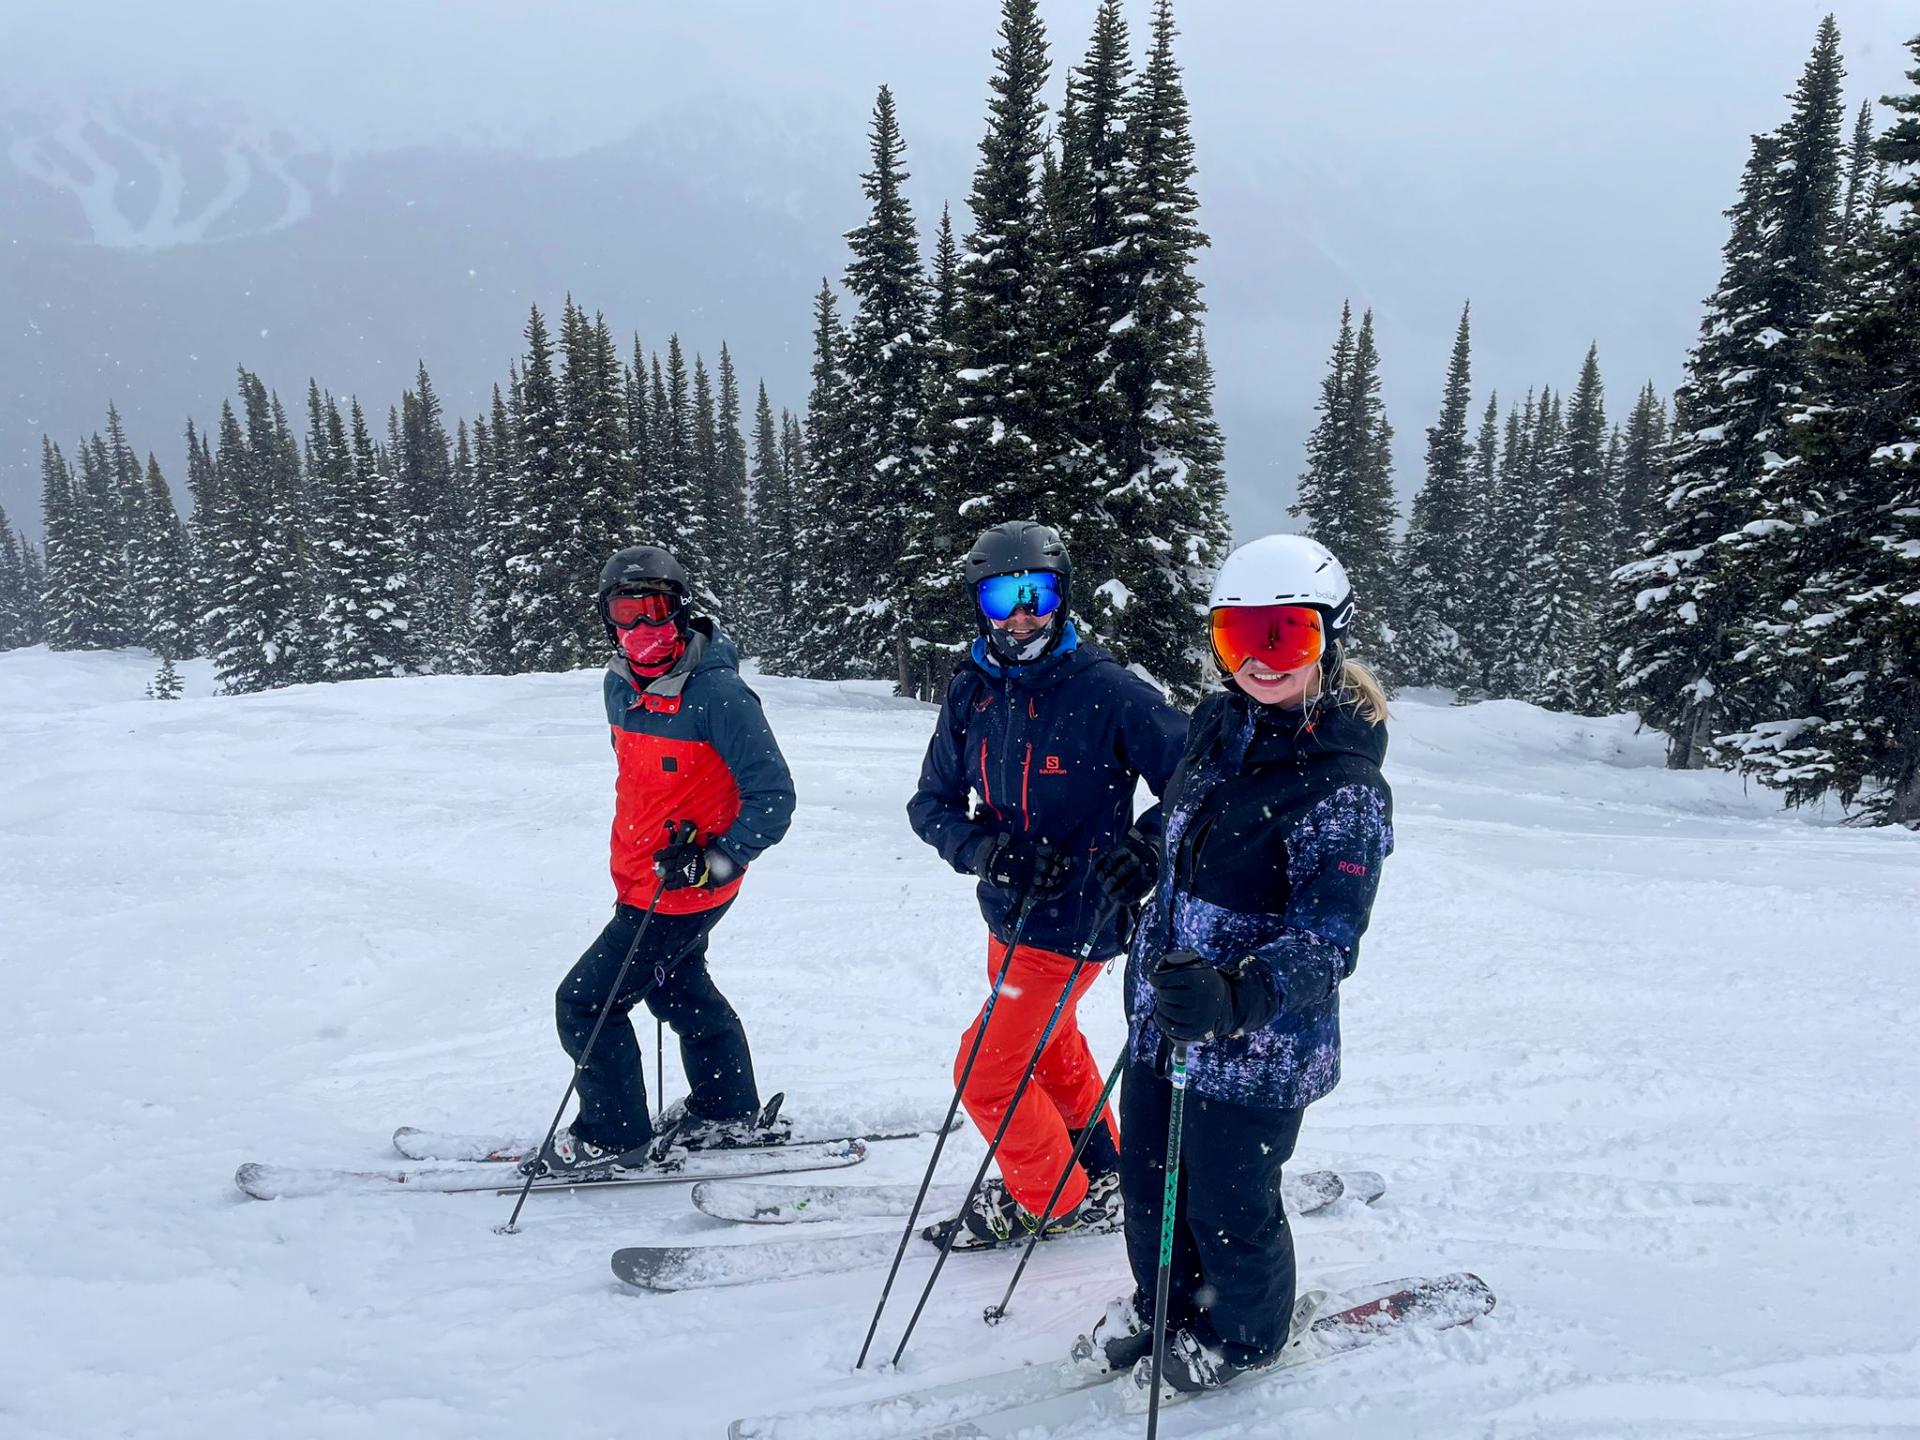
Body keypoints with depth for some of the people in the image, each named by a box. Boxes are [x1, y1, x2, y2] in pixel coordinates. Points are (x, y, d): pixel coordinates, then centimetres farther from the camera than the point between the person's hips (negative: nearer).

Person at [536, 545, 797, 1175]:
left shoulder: (718, 693, -24)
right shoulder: (621, 685, 0)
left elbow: (772, 796, -21)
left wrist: (715, 862, -26)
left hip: (684, 890, -9)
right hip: (641, 879, 9)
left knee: (584, 1002, -1)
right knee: (679, 990, 24)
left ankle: (612, 1135, 18)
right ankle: (727, 1111, 44)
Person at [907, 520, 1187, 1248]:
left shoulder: (1106, 691, -20)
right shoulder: (971, 693, -4)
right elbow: (931, 802, -1)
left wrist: (1145, 848, -33)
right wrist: (981, 847, -20)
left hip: (1074, 921, -7)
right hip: (1008, 915, 7)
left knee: (987, 1071, -1)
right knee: (1048, 1044, 26)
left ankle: (1054, 1200, 24)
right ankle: (1101, 1167, 51)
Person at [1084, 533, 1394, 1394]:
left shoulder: (1341, 784, -22)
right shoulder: (1218, 726, 0)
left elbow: (1329, 937, -27)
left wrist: (1236, 998, -45)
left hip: (1257, 1046, -7)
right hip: (1163, 1014, 7)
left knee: (1226, 1201, 12)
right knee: (1147, 1175, 21)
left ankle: (1245, 1333, 42)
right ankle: (1162, 1298, 49)